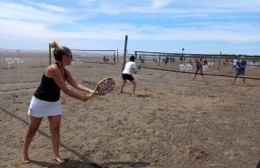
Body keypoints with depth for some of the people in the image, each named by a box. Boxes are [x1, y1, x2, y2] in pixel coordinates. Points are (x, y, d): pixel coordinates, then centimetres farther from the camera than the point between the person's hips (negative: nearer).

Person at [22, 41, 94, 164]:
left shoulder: (65, 71, -2)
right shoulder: (53, 68, -29)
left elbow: (76, 85, -9)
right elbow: (65, 90, -28)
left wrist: (90, 91, -23)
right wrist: (82, 98, -22)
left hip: (54, 103, 7)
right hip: (40, 102, -7)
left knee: (55, 129, 7)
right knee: (32, 129, 10)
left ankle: (55, 154, 21)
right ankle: (24, 153, 32)